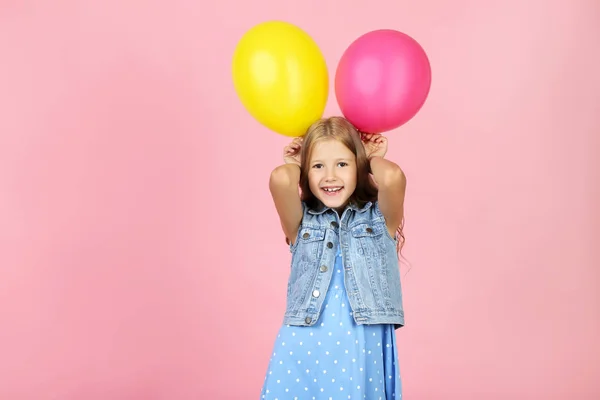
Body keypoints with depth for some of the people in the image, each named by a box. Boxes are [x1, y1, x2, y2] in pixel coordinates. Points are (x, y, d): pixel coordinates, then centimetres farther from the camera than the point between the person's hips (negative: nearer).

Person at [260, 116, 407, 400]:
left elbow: (392, 177, -17)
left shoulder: (380, 218, 4)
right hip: (303, 354, 1)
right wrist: (295, 164, 7)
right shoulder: (302, 223, 4)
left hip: (363, 354, 0)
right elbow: (280, 179, -16)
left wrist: (373, 158, 5)